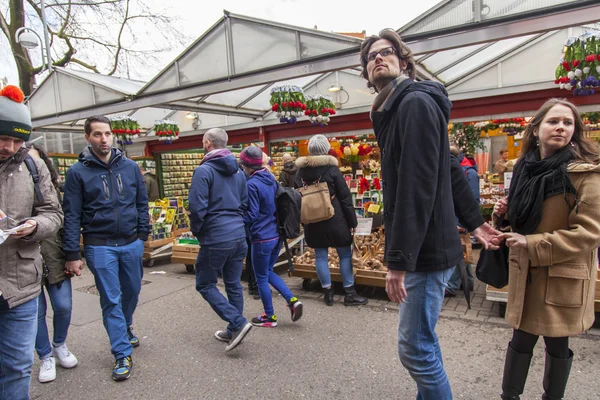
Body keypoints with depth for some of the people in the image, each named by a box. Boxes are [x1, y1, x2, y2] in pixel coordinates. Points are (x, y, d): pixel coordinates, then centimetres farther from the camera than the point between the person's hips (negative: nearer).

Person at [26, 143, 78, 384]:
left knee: (63, 307, 6)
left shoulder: (53, 188, 5)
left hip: (55, 258, 2)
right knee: (36, 312, 8)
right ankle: (46, 357, 28)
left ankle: (60, 345, 34)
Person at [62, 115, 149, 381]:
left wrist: (143, 234, 2)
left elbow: (142, 203, 8)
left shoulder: (130, 166, 2)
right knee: (111, 299, 3)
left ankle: (125, 328, 45)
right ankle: (122, 355, 15)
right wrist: (72, 255, -7)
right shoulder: (77, 172, -5)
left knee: (132, 291, 17)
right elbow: (72, 215, -5)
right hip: (99, 246, -3)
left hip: (131, 243, 3)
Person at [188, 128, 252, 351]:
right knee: (233, 284, 14)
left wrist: (195, 230, -1)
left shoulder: (204, 170, -12)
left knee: (205, 285, 8)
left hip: (215, 238, -7)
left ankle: (238, 323, -2)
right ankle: (233, 331, 25)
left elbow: (197, 206, -17)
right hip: (238, 235, 7)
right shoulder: (238, 171, 11)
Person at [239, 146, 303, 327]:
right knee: (268, 272, 23)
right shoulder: (271, 179, 6)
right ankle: (292, 300, 12)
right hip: (276, 235, 8)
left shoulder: (252, 184, -18)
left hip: (262, 238, -8)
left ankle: (270, 317, 22)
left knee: (261, 278, 10)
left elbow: (251, 215, -17)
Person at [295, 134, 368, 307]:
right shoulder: (331, 169, -9)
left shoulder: (301, 171, 3)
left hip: (312, 222, 4)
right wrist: (352, 222, -3)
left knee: (321, 256, 10)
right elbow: (345, 198, -9)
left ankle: (328, 292, 17)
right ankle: (350, 293, 12)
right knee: (345, 254, 7)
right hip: (334, 220, -4)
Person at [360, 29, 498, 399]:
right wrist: (473, 220, 21)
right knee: (423, 341, 21)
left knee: (415, 349, 1)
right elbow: (450, 168, 19)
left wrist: (400, 260, -24)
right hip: (424, 247, 10)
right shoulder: (396, 110, 16)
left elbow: (417, 188, -24)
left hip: (427, 249, -10)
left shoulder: (416, 102, -14)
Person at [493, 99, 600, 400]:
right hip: (525, 271, 5)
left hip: (563, 275, -4)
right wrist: (507, 210, -1)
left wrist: (532, 244, -19)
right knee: (521, 339, 13)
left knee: (557, 343, 12)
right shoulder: (526, 167, 5)